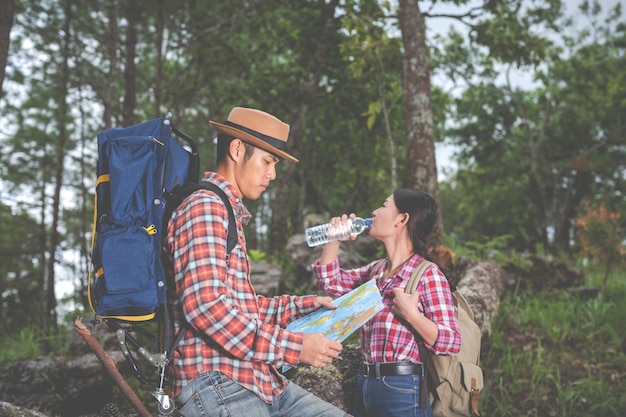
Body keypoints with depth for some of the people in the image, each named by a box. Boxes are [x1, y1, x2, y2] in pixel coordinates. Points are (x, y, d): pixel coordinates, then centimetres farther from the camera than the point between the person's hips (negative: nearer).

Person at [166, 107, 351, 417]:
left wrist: (305, 306, 17)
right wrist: (293, 346, -20)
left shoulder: (230, 213, 21)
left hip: (260, 382, 10)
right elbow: (205, 306, -22)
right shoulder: (204, 207, -10)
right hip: (216, 385, -9)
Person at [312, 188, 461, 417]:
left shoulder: (427, 274, -13)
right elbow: (330, 281, 19)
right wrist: (334, 238, 10)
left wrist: (411, 314, -25)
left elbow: (451, 342, -15)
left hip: (402, 390, -7)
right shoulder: (376, 270, 8)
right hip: (364, 385, 7)